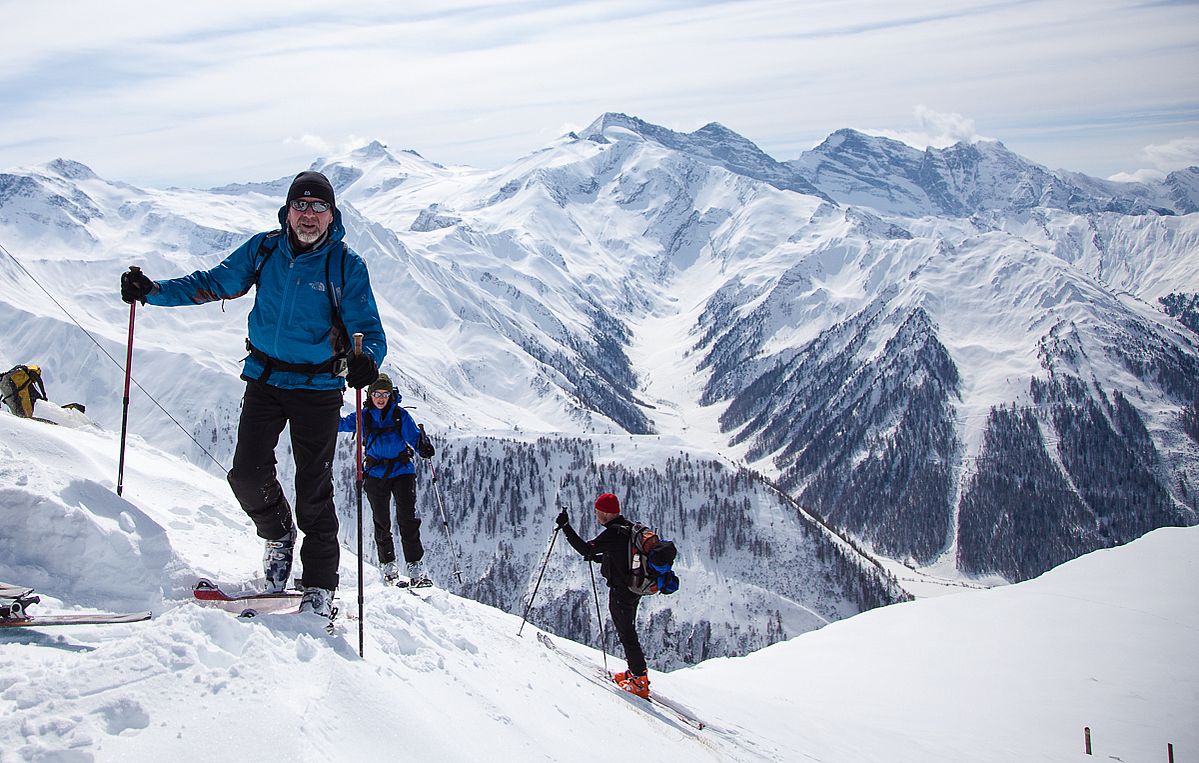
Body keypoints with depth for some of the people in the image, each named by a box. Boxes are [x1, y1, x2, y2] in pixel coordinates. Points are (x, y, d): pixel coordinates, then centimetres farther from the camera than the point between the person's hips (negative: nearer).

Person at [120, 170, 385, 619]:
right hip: (265, 378, 4)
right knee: (247, 475, 0)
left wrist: (366, 359, -35)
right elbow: (214, 284, 8)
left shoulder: (346, 266, -8)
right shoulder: (264, 250, 1)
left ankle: (320, 586, 10)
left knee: (314, 488, -2)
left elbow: (368, 328, -12)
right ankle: (279, 534, 31)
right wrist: (153, 292, -3)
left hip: (318, 386, -3)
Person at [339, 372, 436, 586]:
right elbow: (341, 424, 5)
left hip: (402, 470, -2)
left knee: (407, 517, -12)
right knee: (381, 521, 6)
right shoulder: (363, 416, 6)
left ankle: (416, 568, -11)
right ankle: (388, 566, 20)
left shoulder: (400, 415, 1)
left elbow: (413, 434, -8)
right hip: (376, 473, 2)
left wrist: (423, 446, -29)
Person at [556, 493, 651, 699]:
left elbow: (585, 548, -25)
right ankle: (637, 671, 30)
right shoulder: (629, 528, 8)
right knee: (628, 631, 21)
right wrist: (598, 558, 20)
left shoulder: (613, 533, -22)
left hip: (621, 592, -9)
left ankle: (640, 682, 3)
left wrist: (565, 527, -22)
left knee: (627, 635, -1)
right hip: (635, 588, 9)